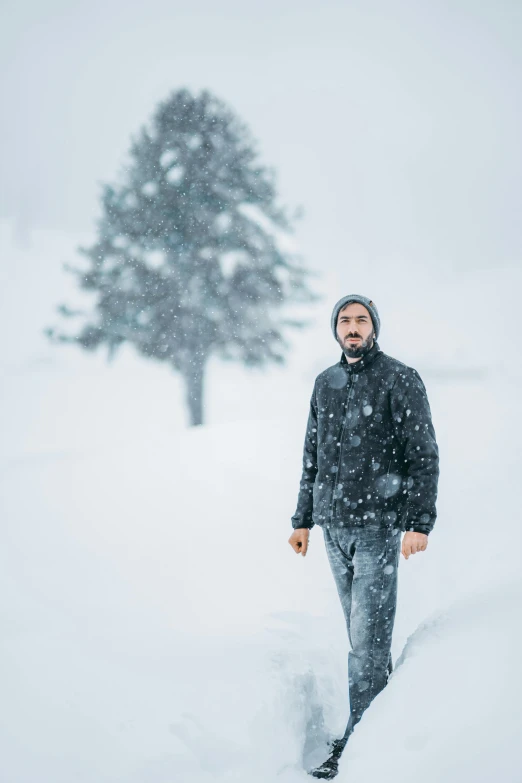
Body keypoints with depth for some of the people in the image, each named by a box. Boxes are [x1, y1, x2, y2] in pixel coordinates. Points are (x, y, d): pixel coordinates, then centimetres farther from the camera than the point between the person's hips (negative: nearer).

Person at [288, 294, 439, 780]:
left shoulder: (401, 380, -3)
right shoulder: (325, 384, 14)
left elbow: (424, 455, -5)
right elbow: (312, 455, 20)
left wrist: (419, 522, -13)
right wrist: (302, 518, 17)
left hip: (379, 524, -5)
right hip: (334, 524, 5)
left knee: (367, 637, -7)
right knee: (363, 633, 9)